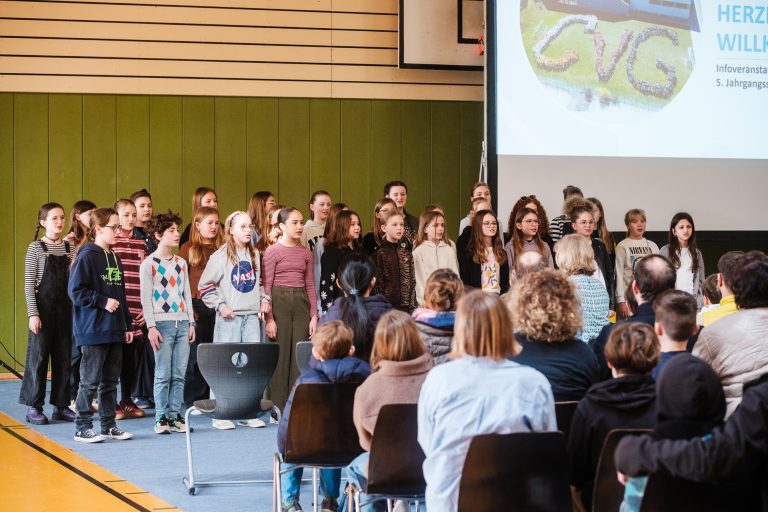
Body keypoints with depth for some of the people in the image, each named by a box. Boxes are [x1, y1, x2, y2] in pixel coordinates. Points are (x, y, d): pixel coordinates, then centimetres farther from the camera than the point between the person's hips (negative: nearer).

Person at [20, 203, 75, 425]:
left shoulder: (70, 248, 8)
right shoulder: (36, 248, -5)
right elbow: (29, 284, -7)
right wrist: (33, 313, -13)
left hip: (65, 308, 4)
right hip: (43, 306, -4)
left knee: (64, 357, 6)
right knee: (39, 356, -1)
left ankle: (61, 405, 15)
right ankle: (34, 408, 5)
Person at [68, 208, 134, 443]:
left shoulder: (114, 258, 15)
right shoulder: (86, 256, -10)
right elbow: (75, 291, -15)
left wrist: (127, 325, 18)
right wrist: (103, 301, -18)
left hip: (115, 331, 8)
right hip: (93, 331, -8)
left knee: (111, 380, 12)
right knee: (90, 381, -3)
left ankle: (109, 425, 19)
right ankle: (82, 427, 5)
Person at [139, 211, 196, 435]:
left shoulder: (181, 263, 14)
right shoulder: (149, 264, -2)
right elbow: (146, 298, -5)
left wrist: (191, 323, 11)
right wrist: (151, 327, -11)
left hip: (182, 323, 5)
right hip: (162, 324, -5)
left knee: (179, 374, 3)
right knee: (163, 375, -3)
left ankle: (175, 415, 9)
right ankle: (161, 418, 3)